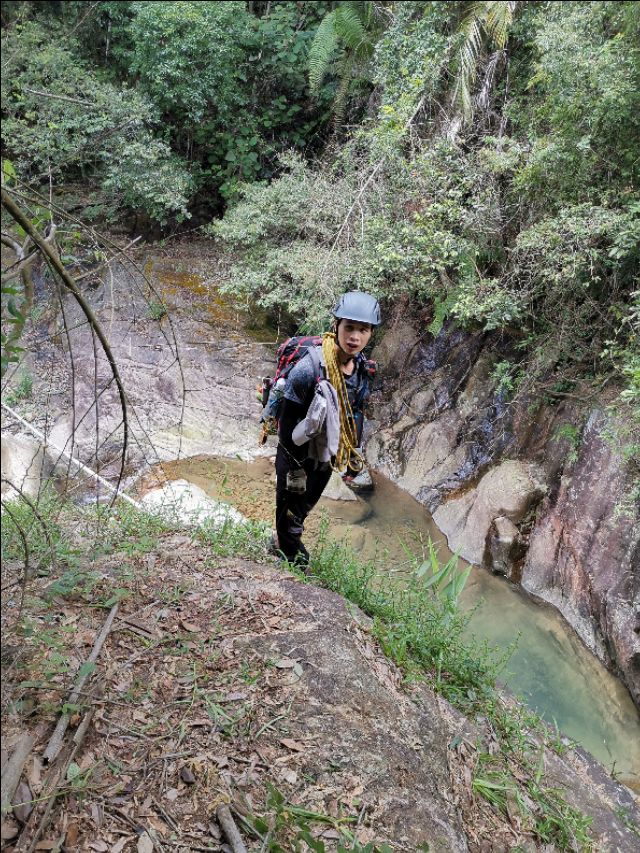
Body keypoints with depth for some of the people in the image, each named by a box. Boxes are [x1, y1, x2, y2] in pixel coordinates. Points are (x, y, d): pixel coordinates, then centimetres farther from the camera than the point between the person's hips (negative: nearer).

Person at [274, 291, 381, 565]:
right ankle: (292, 557, 33)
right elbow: (289, 421, -23)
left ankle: (284, 539, 52)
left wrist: (354, 450, 14)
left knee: (306, 505, 26)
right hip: (297, 454, -7)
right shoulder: (309, 367, -30)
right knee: (291, 508, 9)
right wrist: (295, 467, -18)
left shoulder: (362, 367, -7)